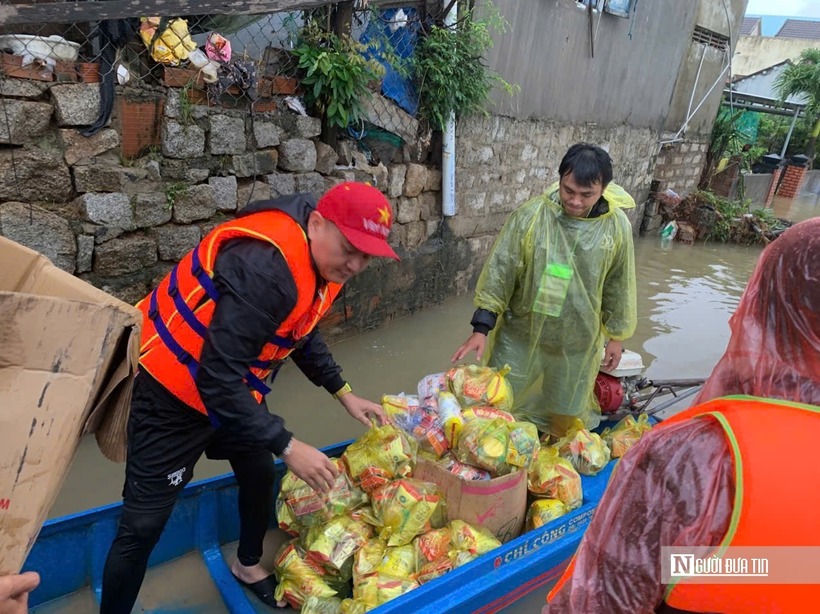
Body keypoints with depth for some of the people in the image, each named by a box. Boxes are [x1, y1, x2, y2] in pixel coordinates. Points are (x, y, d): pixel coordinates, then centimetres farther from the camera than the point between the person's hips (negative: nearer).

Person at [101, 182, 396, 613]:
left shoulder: (320, 256, -4)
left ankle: (248, 565, 46)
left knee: (260, 475, 20)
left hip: (236, 384, 9)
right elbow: (217, 378, -34)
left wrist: (344, 394, 6)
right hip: (175, 390, -8)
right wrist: (287, 446, -32)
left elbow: (302, 333, 12)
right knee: (144, 523, -1)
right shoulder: (264, 267, -35)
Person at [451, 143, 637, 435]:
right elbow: (500, 271, -15)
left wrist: (616, 335, 9)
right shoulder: (530, 215, -18)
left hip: (578, 341, 1)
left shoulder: (617, 227, -10)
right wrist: (481, 328, -17)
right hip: (520, 334, -1)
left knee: (567, 411, 20)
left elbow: (619, 286, 2)